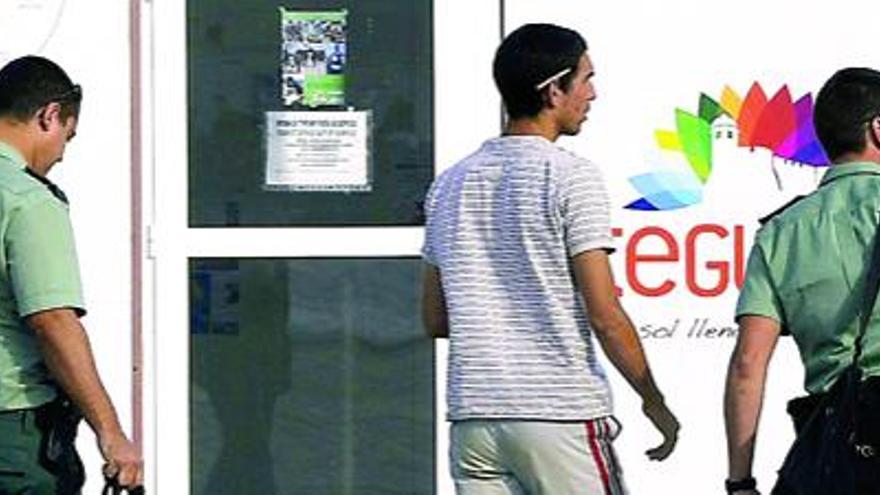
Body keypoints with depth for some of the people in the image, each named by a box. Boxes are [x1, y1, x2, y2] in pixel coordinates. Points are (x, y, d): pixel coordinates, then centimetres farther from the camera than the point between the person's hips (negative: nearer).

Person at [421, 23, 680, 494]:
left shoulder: (450, 184, 12)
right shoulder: (570, 177, -7)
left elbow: (435, 320, 16)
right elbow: (604, 313, -10)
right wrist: (654, 402, 0)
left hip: (472, 415, 6)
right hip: (561, 417, -6)